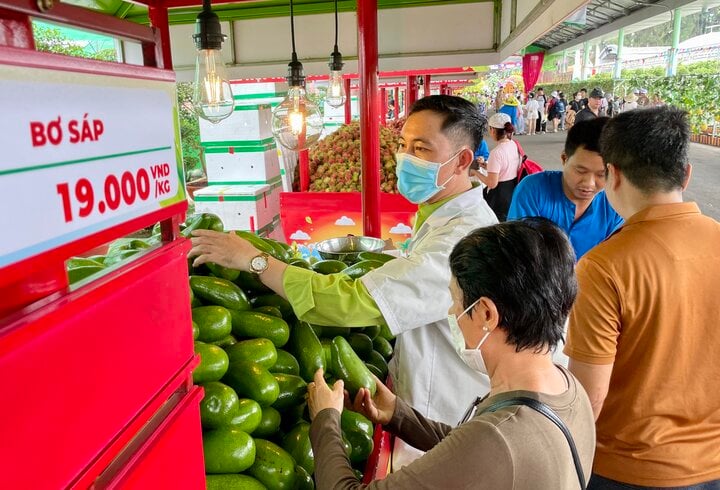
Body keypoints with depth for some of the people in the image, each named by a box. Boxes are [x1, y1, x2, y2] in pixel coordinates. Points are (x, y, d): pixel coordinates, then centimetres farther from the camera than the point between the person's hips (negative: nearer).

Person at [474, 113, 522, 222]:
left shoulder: (496, 152, -23)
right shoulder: (514, 145, 2)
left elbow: (492, 183, -23)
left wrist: (475, 172, -11)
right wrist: (485, 165, 13)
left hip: (499, 197, -8)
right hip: (513, 191, 8)